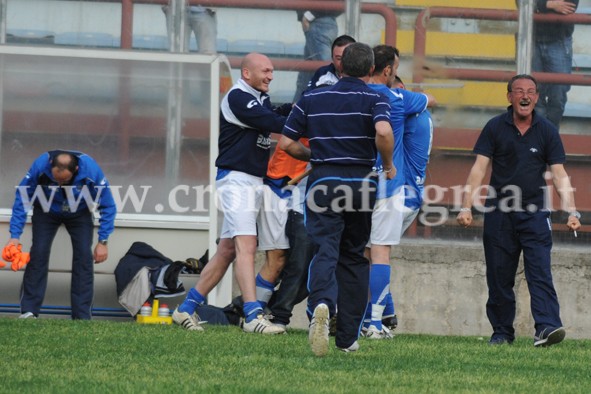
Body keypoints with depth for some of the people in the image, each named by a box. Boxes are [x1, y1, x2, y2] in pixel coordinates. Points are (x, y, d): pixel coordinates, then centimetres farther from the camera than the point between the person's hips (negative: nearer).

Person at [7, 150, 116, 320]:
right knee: (39, 253, -15)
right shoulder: (40, 166, -36)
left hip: (80, 214, 0)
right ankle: (29, 311, -8)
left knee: (84, 256, -13)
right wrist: (15, 236, -28)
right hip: (47, 211, 0)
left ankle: (82, 316, -8)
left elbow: (108, 207, -20)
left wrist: (103, 242, -21)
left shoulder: (91, 170, -35)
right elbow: (22, 199, -22)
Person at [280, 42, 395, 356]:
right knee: (353, 257, 14)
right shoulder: (374, 100, 0)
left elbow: (287, 143, 7)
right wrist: (388, 165, -4)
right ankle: (348, 337, 16)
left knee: (324, 252, -9)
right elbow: (383, 132, -22)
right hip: (361, 183, 0)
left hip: (323, 181, 0)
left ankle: (321, 304, -42)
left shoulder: (311, 99, 8)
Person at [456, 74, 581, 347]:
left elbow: (559, 175, 1)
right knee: (499, 278, 4)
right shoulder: (495, 128, 3)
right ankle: (502, 332, 14)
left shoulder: (547, 131, 4)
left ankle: (546, 327, -25)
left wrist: (572, 212, -11)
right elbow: (479, 169, -1)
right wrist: (466, 207, -11)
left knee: (540, 272, -14)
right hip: (499, 213, 1)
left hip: (534, 214, -1)